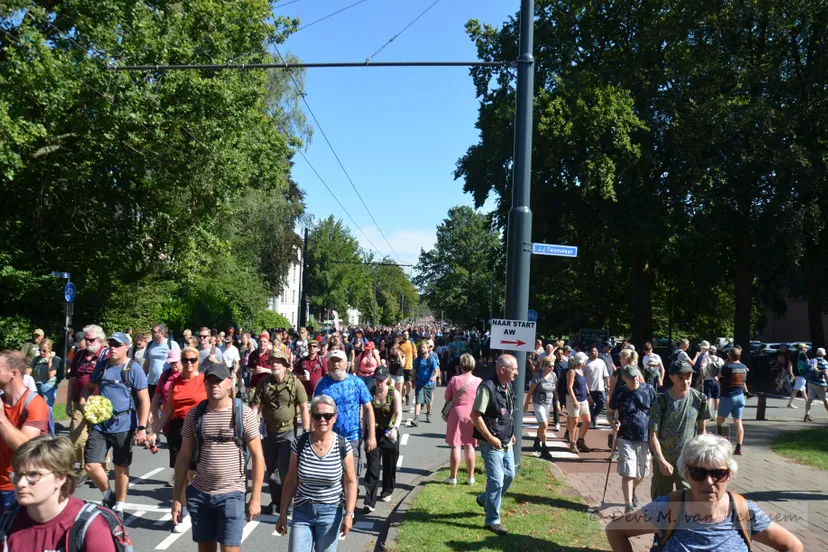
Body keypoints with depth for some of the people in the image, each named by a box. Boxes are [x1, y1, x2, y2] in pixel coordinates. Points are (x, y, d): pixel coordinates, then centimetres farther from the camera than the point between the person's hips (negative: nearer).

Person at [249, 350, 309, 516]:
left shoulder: (294, 382, -10)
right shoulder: (264, 382, -3)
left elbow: (304, 408, -9)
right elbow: (255, 406, -3)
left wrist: (306, 432, -13)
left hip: (288, 432, -3)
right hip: (268, 431, 4)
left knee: (285, 469, -3)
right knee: (270, 470, 14)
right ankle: (275, 501, 31)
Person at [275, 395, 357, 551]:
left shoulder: (343, 446, -10)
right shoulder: (300, 444, -7)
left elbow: (350, 482, -4)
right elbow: (291, 481, 1)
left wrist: (349, 514, -11)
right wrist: (283, 514, 3)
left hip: (331, 513, -1)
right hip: (302, 511, 1)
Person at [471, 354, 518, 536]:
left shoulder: (510, 386, 5)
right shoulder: (487, 387, -21)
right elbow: (475, 415, -22)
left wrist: (511, 433, 15)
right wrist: (490, 438, -21)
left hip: (507, 442, 9)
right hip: (492, 443, -9)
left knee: (509, 475, 17)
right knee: (497, 480, -6)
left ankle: (485, 499, 39)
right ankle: (492, 520, 8)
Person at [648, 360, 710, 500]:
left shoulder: (699, 399, -5)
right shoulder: (661, 402, -12)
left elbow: (701, 429, 7)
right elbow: (653, 435, -12)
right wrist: (662, 461, -21)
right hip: (663, 460, -1)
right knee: (660, 500, 10)